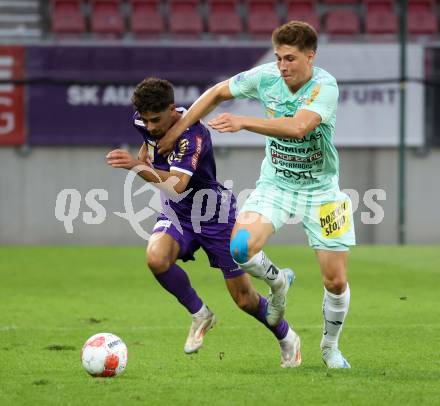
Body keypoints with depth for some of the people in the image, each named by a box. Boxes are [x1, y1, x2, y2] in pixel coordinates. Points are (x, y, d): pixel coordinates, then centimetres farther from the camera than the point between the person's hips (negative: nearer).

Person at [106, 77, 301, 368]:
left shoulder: (194, 134, -31)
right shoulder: (143, 122, -9)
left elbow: (177, 184, -46)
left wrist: (137, 167, -56)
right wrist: (145, 154, 8)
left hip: (215, 214, -5)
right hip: (176, 213, 5)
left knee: (245, 299, 1)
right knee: (156, 258, -29)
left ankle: (287, 338, 31)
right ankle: (200, 315, -4)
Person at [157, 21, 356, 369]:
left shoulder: (325, 86, -22)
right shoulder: (265, 77, -9)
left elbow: (298, 127, -38)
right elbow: (218, 93, 7)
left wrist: (243, 122, -45)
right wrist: (177, 129, 4)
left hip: (320, 190, -2)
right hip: (275, 183, 2)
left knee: (336, 281, -1)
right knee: (239, 248, -24)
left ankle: (330, 346, 28)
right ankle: (276, 281, 11)